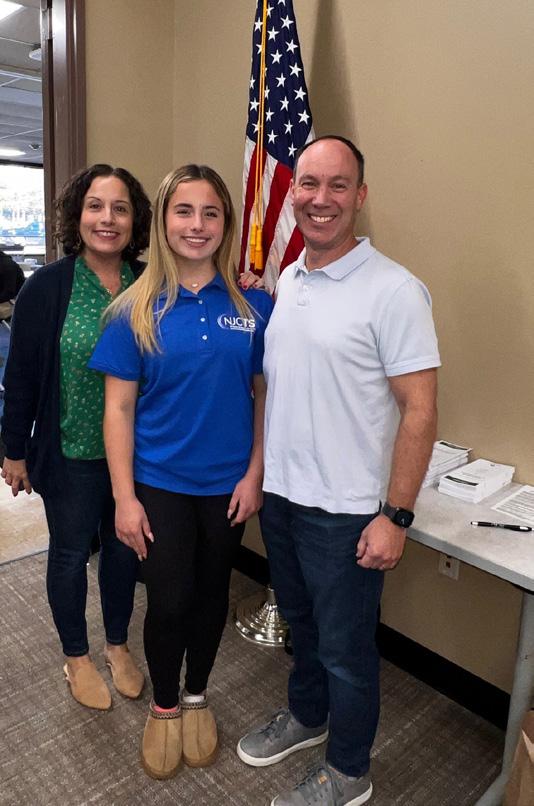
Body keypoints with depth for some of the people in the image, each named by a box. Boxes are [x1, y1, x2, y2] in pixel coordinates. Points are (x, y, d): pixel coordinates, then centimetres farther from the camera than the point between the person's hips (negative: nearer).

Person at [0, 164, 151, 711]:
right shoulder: (46, 288, -11)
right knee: (70, 552, 14)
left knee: (123, 546, 18)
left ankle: (117, 645, 42)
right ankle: (76, 657, 38)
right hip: (71, 452, -2)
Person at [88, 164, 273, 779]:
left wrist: (254, 474, -5)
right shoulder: (137, 309, -7)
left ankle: (196, 697, 44)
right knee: (169, 602, 8)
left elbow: (265, 394, 0)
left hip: (228, 484, 2)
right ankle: (164, 706, 38)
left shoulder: (253, 304, -4)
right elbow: (119, 407, -6)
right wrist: (125, 497, -8)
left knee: (210, 594, 17)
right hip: (159, 484, -1)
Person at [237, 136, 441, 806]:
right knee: (300, 622, 25)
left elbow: (420, 410, -16)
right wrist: (256, 472, 12)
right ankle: (305, 716, 51)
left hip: (345, 509, -6)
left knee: (345, 646, 13)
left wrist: (395, 516, -17)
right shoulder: (285, 283, 6)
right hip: (279, 493, 6)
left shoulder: (393, 291, -16)